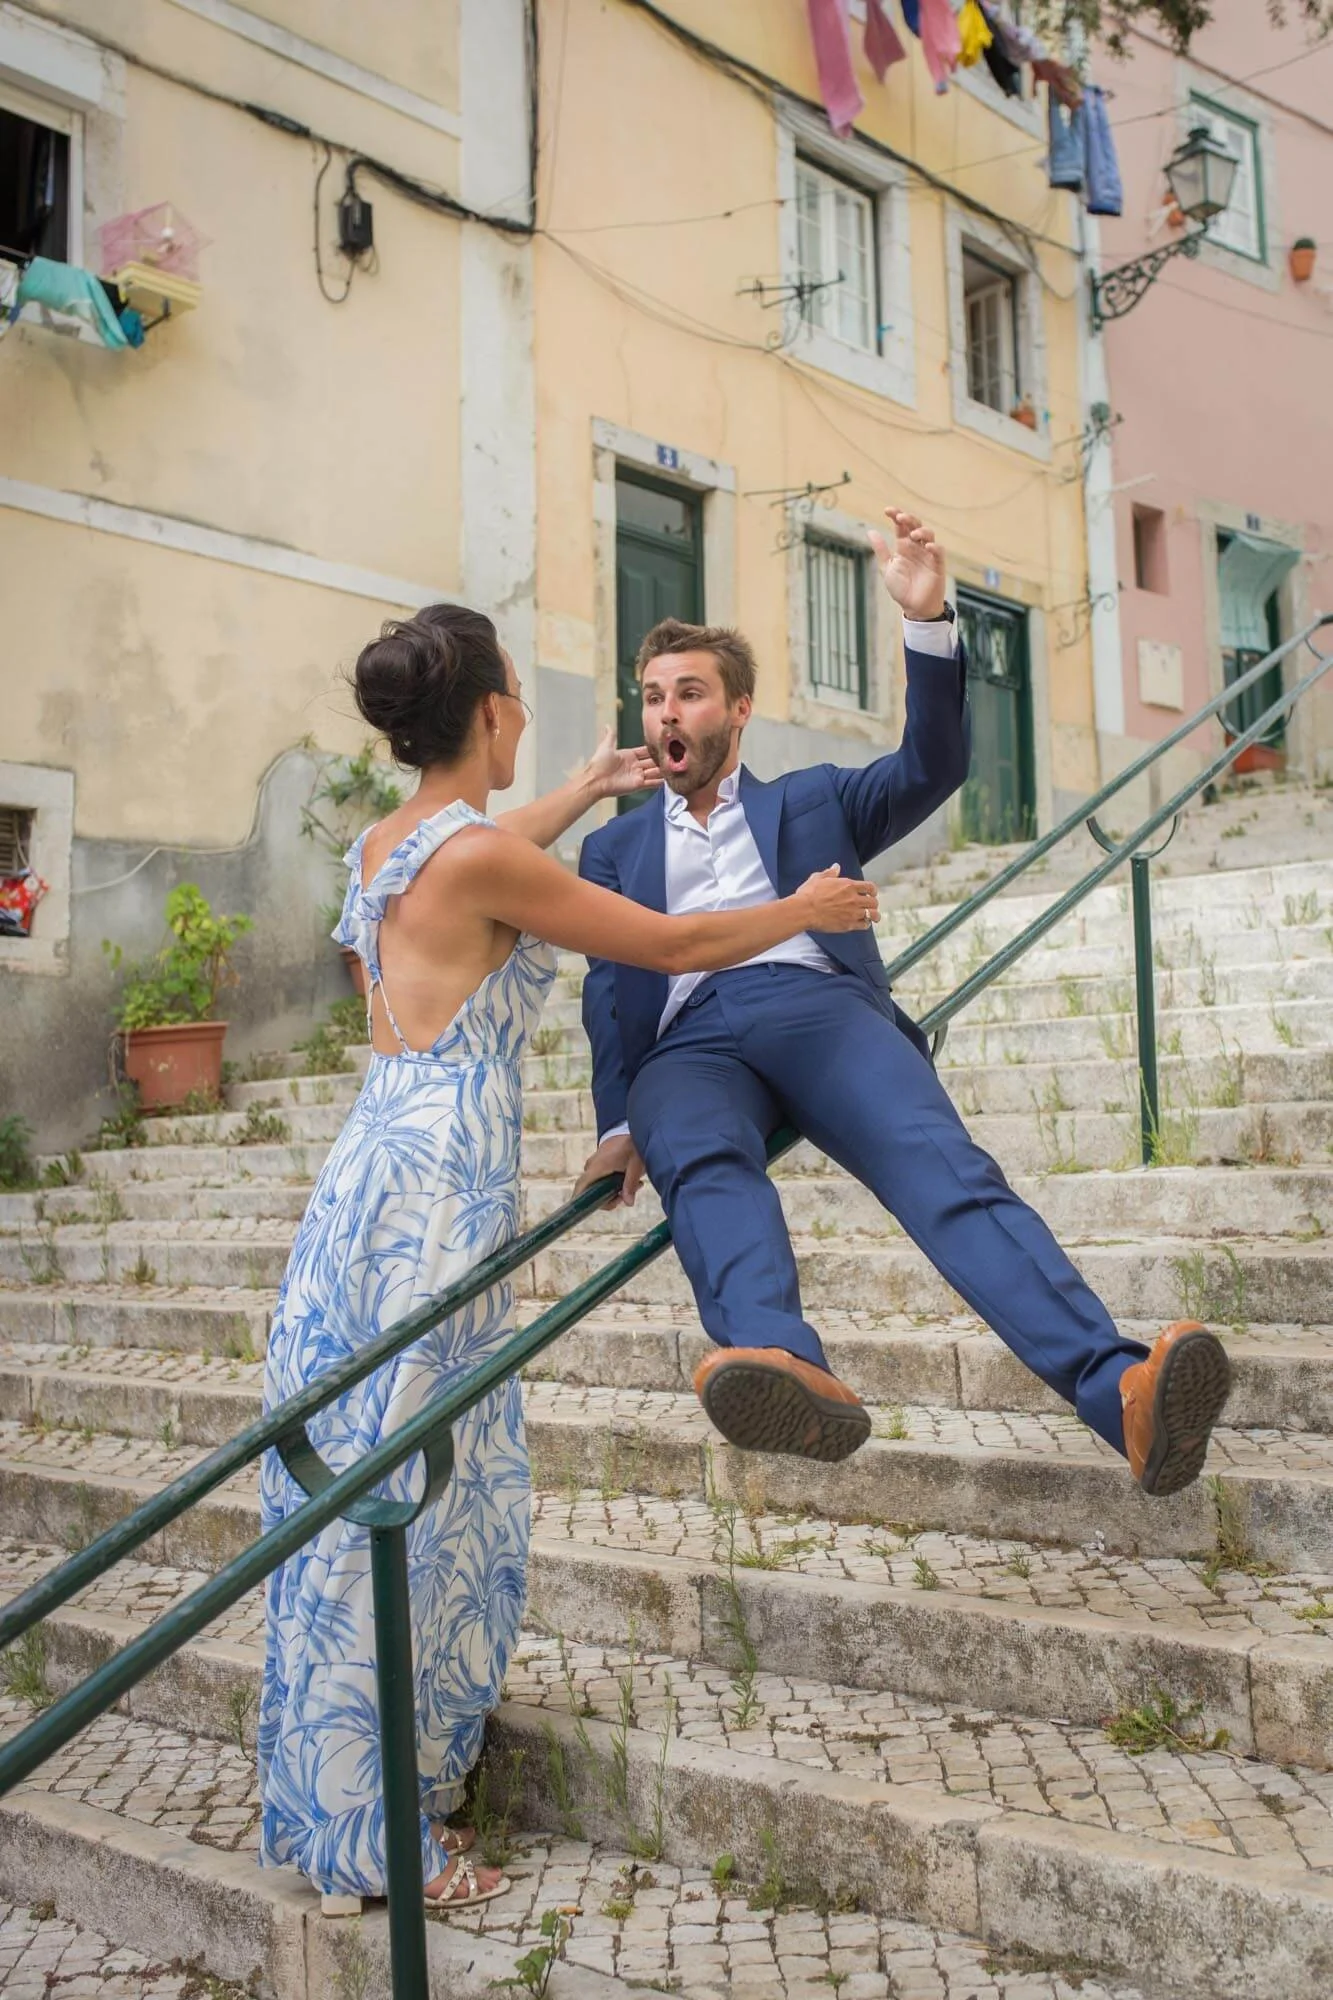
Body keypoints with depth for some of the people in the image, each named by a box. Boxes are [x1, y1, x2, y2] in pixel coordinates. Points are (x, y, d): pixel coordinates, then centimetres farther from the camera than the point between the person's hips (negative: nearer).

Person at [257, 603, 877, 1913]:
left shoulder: (381, 848, 11)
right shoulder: (480, 858, -14)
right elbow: (670, 946, -7)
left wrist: (585, 792, 47)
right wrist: (806, 910, 10)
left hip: (369, 1169, 9)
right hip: (438, 1187, -9)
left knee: (361, 1495, 15)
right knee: (413, 1504, 0)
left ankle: (330, 1793, 28)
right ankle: (385, 1837, 14)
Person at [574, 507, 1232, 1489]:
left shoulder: (813, 800, 28)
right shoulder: (613, 846, 29)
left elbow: (933, 767, 12)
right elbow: (605, 990, 16)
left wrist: (929, 622, -4)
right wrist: (618, 1122, -1)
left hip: (818, 1005, 0)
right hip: (688, 1043, 1)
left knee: (944, 1168, -30)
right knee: (703, 1167, -37)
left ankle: (1123, 1392, -47)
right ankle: (791, 1373, -61)